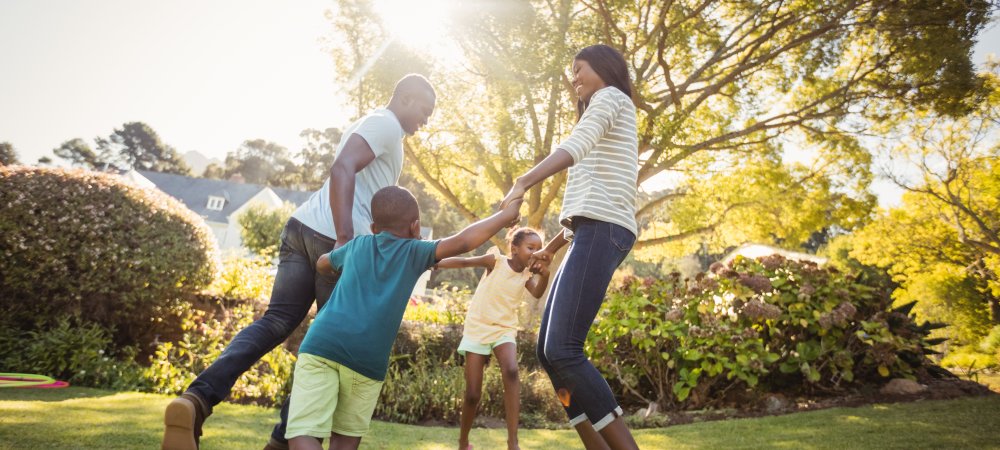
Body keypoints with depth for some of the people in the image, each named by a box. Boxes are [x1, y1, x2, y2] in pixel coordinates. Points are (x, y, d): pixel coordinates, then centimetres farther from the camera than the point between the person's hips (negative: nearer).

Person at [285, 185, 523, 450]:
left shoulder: (357, 245, 22)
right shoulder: (414, 252, 10)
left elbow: (322, 265, 40)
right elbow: (462, 242, 1)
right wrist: (506, 215, 11)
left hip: (322, 345, 2)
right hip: (367, 360, -1)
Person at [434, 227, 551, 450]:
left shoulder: (527, 275, 1)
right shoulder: (496, 261, -7)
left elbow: (538, 293, -16)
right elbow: (464, 262, -7)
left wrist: (544, 275, -36)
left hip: (504, 330, 2)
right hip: (477, 329, -2)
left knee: (511, 372, -30)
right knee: (473, 394, -4)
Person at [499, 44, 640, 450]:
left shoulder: (610, 96, 7)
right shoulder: (602, 119, 35)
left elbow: (576, 145, -15)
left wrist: (523, 183, -27)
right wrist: (553, 245, 31)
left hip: (602, 230, -10)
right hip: (595, 231, 10)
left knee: (562, 350, -21)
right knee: (548, 350, 2)